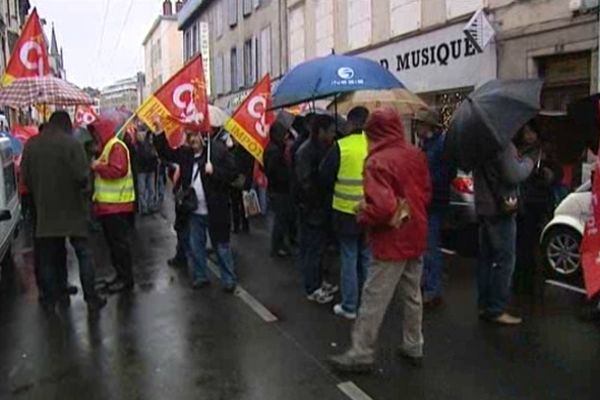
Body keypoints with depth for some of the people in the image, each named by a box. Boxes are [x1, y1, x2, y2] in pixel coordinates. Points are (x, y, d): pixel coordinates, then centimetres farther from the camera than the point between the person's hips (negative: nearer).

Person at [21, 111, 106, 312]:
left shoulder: (31, 145, 1)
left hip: (45, 210, 4)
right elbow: (81, 176, -19)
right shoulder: (71, 143, -13)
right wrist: (82, 186, 2)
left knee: (47, 255, 14)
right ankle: (91, 297, 5)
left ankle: (50, 297, 23)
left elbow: (25, 177, 4)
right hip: (71, 209, -4)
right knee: (83, 253, 5)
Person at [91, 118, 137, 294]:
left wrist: (98, 166, -15)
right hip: (110, 204, 10)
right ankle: (121, 275, 24)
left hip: (117, 204, -10)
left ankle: (126, 279, 3)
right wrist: (97, 167, 6)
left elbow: (118, 169, -26)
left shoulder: (116, 146, -13)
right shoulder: (107, 147, 18)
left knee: (120, 242, -5)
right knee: (113, 242, 15)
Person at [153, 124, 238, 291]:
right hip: (193, 211, 5)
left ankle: (229, 279, 20)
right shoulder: (185, 153, 6)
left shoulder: (218, 149, -9)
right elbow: (166, 152, 9)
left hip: (215, 210, -5)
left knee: (222, 247, 8)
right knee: (195, 247, 15)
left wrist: (214, 171, -23)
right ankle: (200, 276, 31)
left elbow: (232, 173, -9)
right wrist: (159, 131, 0)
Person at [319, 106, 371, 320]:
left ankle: (349, 306, 13)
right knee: (367, 258, 16)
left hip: (347, 212, -3)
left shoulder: (341, 146, -12)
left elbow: (325, 176, -3)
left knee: (349, 259, 7)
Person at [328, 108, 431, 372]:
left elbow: (382, 206, -27)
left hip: (391, 241, -8)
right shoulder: (416, 155, 2)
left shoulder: (378, 161, -20)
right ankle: (413, 347, 30)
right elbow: (426, 193, 11)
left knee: (374, 300, 2)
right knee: (412, 295, 18)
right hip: (416, 236, 8)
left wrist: (363, 216, -10)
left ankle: (362, 354, 12)